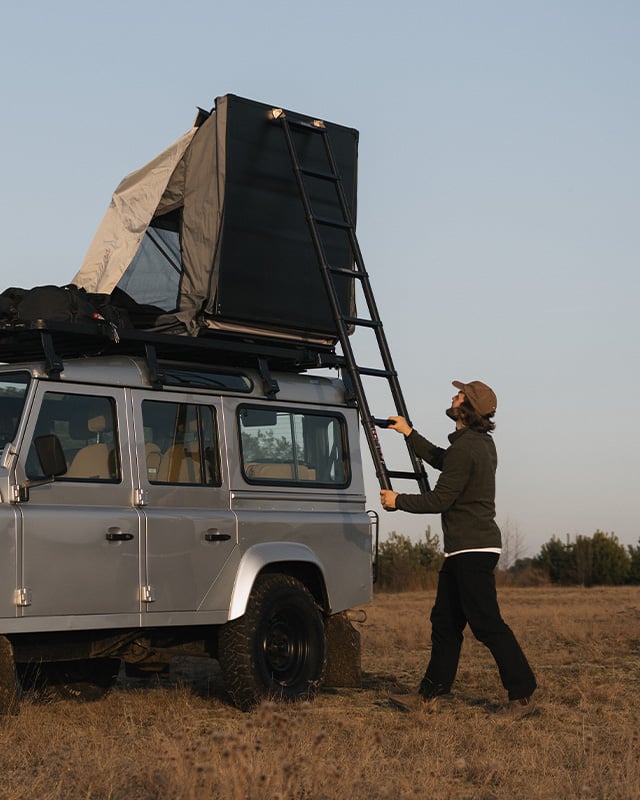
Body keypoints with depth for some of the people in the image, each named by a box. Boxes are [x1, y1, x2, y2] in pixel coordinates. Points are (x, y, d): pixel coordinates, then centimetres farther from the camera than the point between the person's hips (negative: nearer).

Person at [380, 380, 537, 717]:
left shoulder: (465, 448, -18)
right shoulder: (482, 442, 14)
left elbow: (439, 500, -16)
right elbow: (440, 460, 31)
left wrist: (398, 501, -2)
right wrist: (409, 433, 32)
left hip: (472, 550, -11)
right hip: (464, 549, 11)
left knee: (487, 624, -8)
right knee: (445, 622, 12)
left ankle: (522, 695, -4)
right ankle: (429, 694, 18)